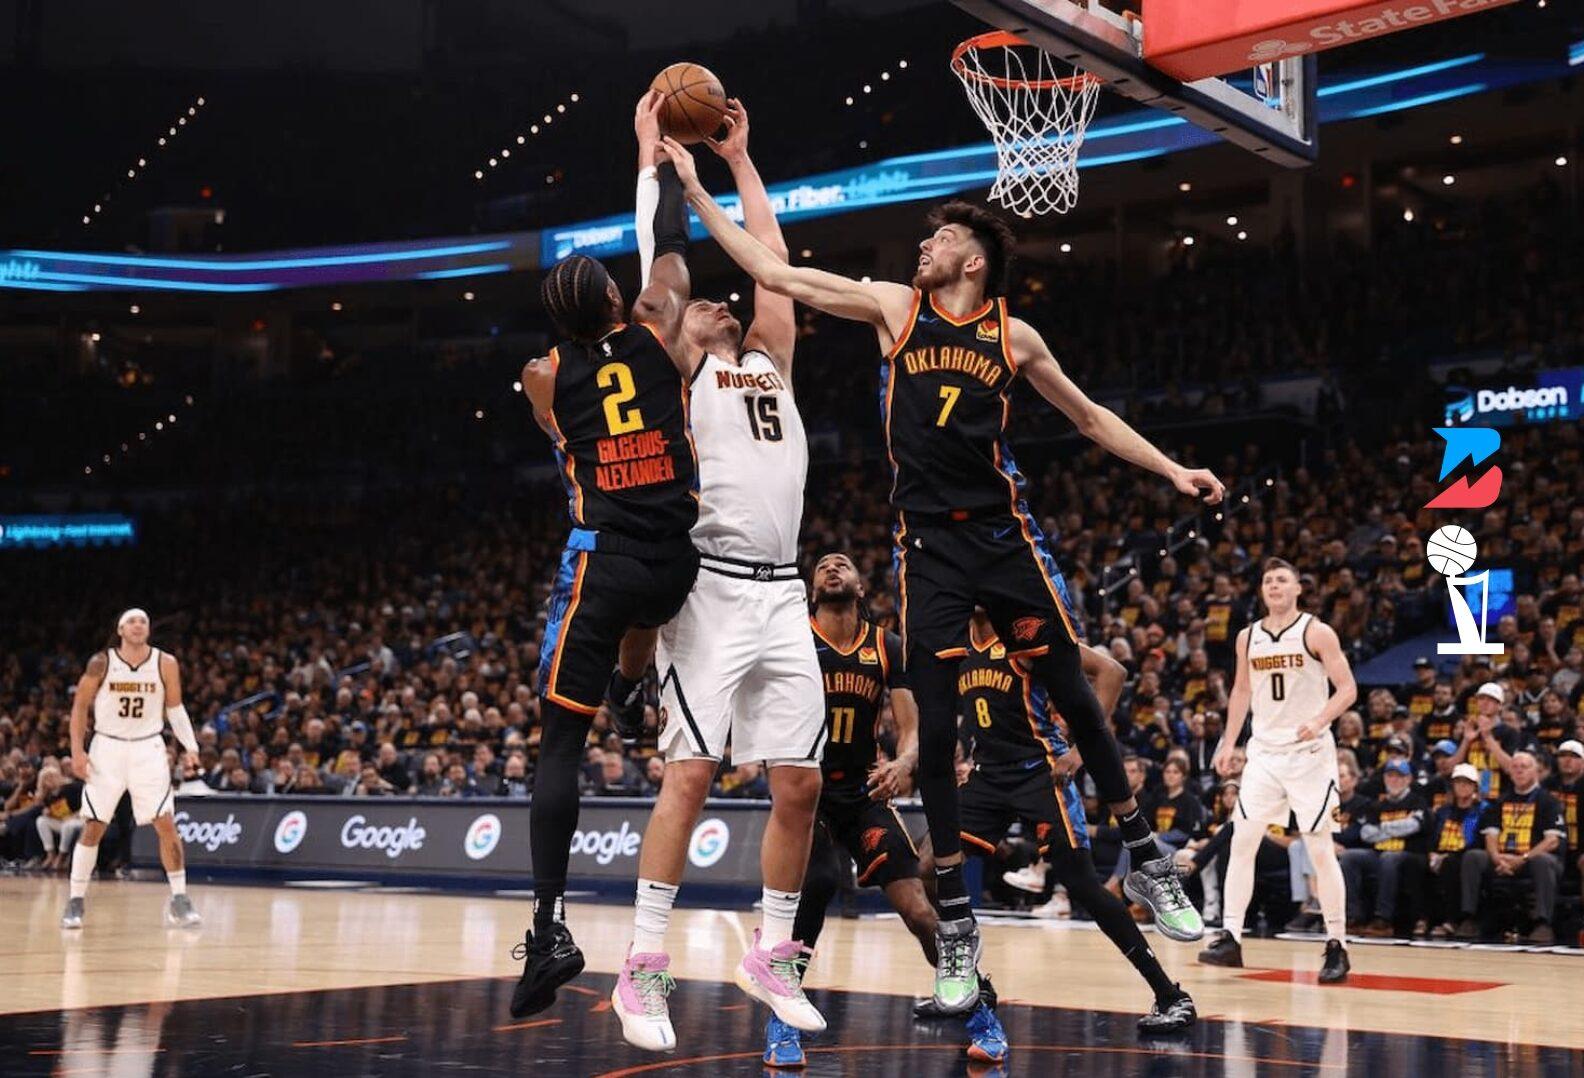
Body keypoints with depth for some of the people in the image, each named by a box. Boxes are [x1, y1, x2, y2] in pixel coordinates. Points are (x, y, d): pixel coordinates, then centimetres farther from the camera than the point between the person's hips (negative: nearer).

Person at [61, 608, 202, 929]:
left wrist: (190, 747, -4)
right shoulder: (101, 663, -6)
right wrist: (77, 750, -6)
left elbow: (175, 708, 6)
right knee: (93, 828, 1)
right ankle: (75, 901, 12)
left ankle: (179, 899, 2)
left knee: (166, 825, -6)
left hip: (148, 749, 1)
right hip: (107, 748, 0)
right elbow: (80, 705, 2)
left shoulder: (166, 664, -3)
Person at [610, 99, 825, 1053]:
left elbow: (772, 254, 23)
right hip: (713, 588, -5)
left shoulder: (770, 362, 22)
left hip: (783, 595, 5)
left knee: (799, 783, 4)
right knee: (690, 772, -9)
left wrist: (740, 158, 28)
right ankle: (644, 970, -4)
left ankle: (773, 956, 17)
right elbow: (658, 257, 5)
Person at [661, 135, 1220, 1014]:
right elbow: (774, 273, 4)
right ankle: (955, 922, 7)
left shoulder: (1013, 335, 6)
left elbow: (1090, 418, 16)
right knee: (936, 726, -3)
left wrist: (1172, 470, 9)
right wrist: (696, 192, 2)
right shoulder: (894, 306, 5)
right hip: (927, 543, 0)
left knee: (1073, 695, 2)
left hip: (1002, 533, 0)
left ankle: (1145, 860, 21)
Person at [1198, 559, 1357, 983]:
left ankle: (1336, 946, 5)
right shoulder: (1248, 637, 8)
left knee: (1320, 850, -3)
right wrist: (1228, 743, 12)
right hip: (1264, 751, 5)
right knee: (1242, 841, -1)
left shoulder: (1317, 633, -7)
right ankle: (1230, 936, 3)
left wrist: (1320, 720, -26)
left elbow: (1347, 688, -9)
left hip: (1309, 752, -5)